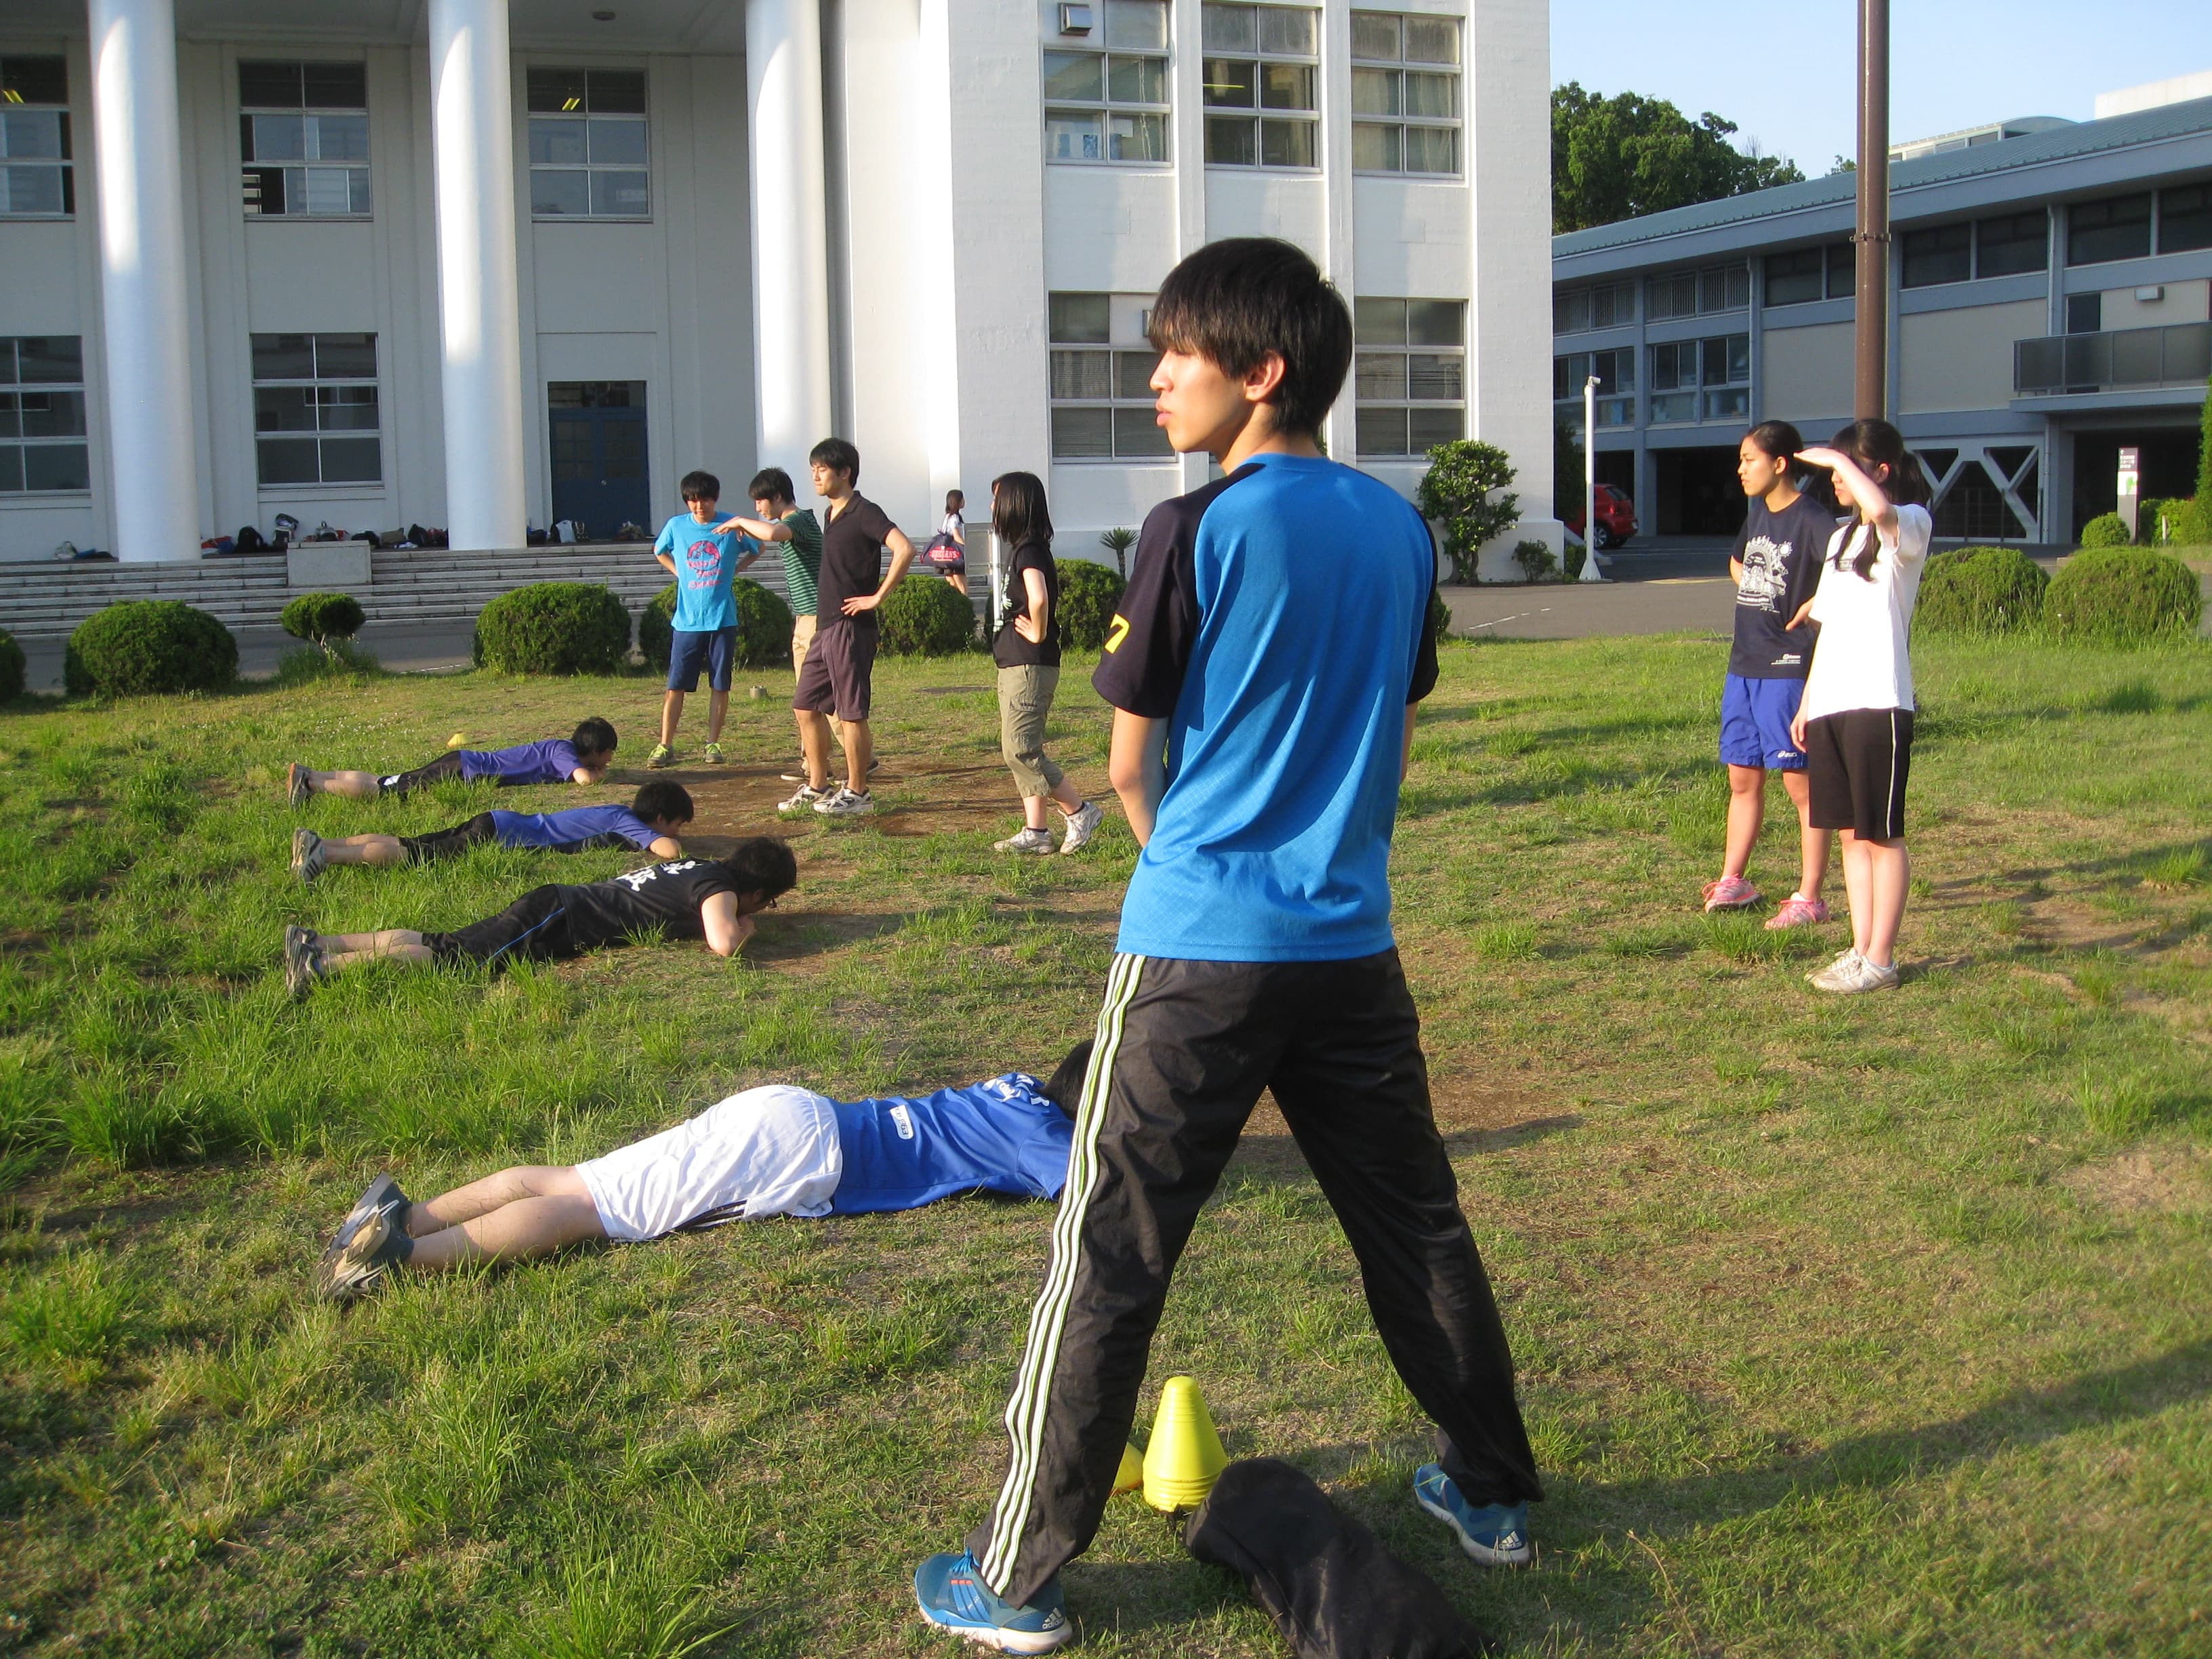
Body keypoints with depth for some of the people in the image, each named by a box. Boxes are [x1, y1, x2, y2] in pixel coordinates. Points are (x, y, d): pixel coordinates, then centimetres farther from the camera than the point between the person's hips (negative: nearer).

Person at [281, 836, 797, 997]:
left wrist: (731, 921, 29)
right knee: (452, 956, -15)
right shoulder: (720, 886, -8)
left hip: (556, 905, 8)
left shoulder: (702, 868, 19)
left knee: (435, 943, 4)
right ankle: (325, 964, -24)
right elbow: (722, 944, -27)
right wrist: (741, 929, -1)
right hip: (556, 927, -8)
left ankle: (317, 942, -1)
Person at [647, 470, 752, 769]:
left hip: (722, 619, 0)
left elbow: (757, 551, 17)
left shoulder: (732, 526, -2)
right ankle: (665, 745, 3)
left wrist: (733, 571, 6)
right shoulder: (676, 526, 1)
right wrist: (680, 573, 8)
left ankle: (713, 745, 12)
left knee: (720, 685, 3)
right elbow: (660, 552, 22)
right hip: (687, 620, 0)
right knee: (676, 685, -1)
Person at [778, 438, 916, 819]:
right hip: (825, 628, 10)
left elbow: (904, 550, -24)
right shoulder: (834, 514, 16)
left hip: (850, 627, -10)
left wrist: (878, 597, -20)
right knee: (807, 707, 12)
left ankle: (856, 793, 5)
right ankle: (817, 787, 21)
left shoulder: (864, 513, -12)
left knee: (851, 712, -3)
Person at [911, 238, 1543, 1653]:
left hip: (1199, 953, -5)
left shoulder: (1198, 532, -12)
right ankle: (1496, 1492, 33)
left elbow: (1132, 764, -4)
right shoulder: (1401, 529, 6)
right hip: (1353, 944, 6)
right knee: (1417, 1225, 19)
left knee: (1109, 1262, 2)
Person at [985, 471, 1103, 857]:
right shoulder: (1028, 548, 15)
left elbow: (1038, 599, -35)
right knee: (1021, 750, 10)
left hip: (1029, 666, -10)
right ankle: (1035, 832, 12)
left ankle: (1080, 812, -1)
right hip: (1016, 665, 10)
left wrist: (1037, 633, -19)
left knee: (1020, 750, -9)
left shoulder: (1028, 550, -16)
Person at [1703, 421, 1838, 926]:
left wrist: (1814, 606, -19)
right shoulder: (1757, 512, 13)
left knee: (1800, 782, -2)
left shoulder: (1811, 519, -13)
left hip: (1789, 668, -8)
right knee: (1743, 777, 15)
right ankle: (1732, 880, 26)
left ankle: (1809, 898, 3)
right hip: (1744, 665, 8)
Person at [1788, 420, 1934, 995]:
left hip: (1878, 703, -8)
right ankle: (1861, 950, 17)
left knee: (1881, 836, -1)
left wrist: (1840, 460, -17)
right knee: (1851, 833, 11)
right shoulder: (1841, 537, 19)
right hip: (1830, 704, 8)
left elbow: (1880, 510, -32)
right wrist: (1807, 703, 19)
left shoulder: (1910, 526, -5)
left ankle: (1880, 960, 5)